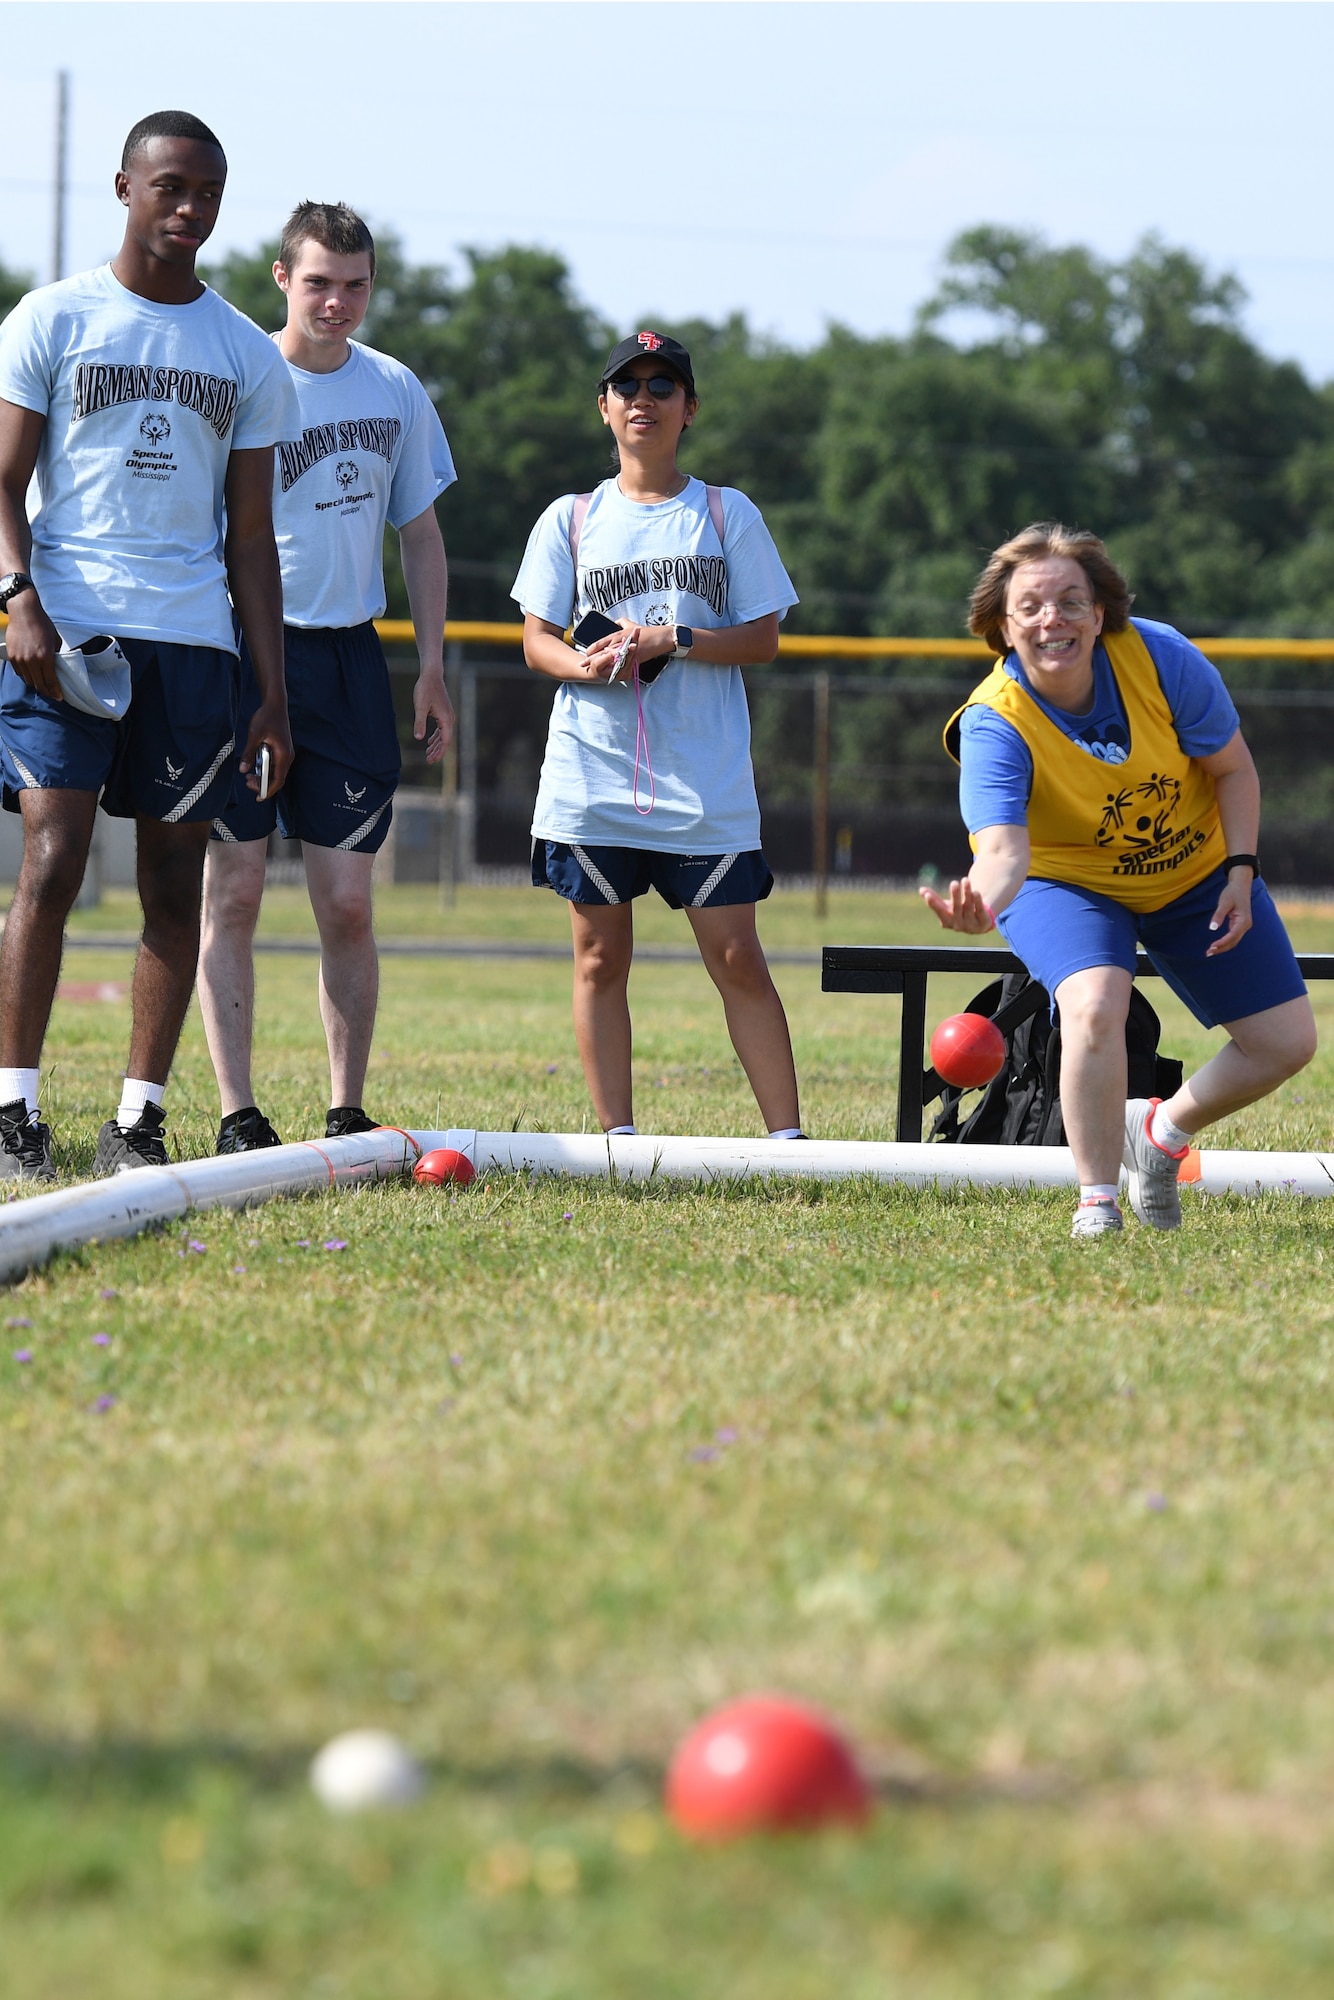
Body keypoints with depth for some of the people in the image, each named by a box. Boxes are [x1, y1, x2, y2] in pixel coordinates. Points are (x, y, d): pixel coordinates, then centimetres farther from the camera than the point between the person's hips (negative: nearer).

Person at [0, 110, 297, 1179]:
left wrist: (274, 691, 7)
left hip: (192, 641, 3)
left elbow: (250, 535, 14)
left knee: (176, 883, 1)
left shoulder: (246, 356, 13)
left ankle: (139, 1119, 5)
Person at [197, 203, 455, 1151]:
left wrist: (432, 668, 11)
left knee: (347, 902, 2)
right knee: (233, 892, -5)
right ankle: (238, 1117, -3)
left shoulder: (396, 390, 10)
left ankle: (348, 1114, 8)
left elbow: (420, 532, 19)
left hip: (349, 661, 4)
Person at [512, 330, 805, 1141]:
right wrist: (581, 663, -15)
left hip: (707, 783, -2)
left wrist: (670, 641, -14)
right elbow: (538, 640, 8)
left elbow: (763, 638, 2)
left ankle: (787, 1137, -4)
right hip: (593, 777, 2)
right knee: (601, 958, 2)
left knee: (736, 956, -5)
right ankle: (618, 1138, 7)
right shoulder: (571, 520, 11)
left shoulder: (728, 515, 7)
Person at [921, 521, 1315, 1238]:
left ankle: (1162, 1129, 29)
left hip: (1195, 872, 4)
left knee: (1287, 1043, 2)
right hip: (1067, 882, -4)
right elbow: (1003, 847, -45)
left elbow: (1232, 768, -9)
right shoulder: (993, 724, -31)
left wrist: (1240, 873, -17)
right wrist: (982, 901, -67)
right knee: (1095, 1006, -35)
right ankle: (1096, 1203, -19)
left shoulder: (1161, 657, -24)